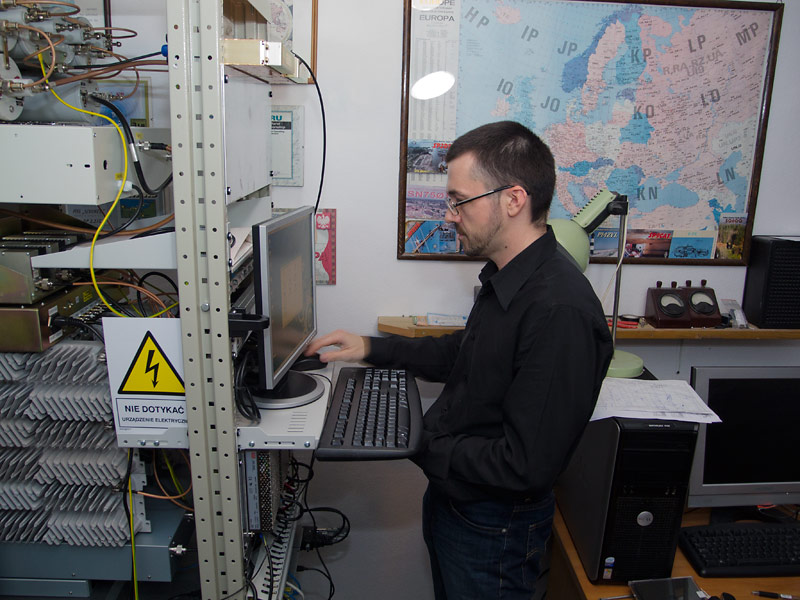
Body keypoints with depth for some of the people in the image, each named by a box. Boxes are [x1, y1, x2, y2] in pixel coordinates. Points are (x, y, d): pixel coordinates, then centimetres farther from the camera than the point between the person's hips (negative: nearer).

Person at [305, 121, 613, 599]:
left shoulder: (559, 311, -33)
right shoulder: (505, 278, -1)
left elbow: (526, 465, -31)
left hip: (493, 528, -8)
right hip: (449, 500, 9)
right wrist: (372, 349, 7)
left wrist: (418, 446, -21)